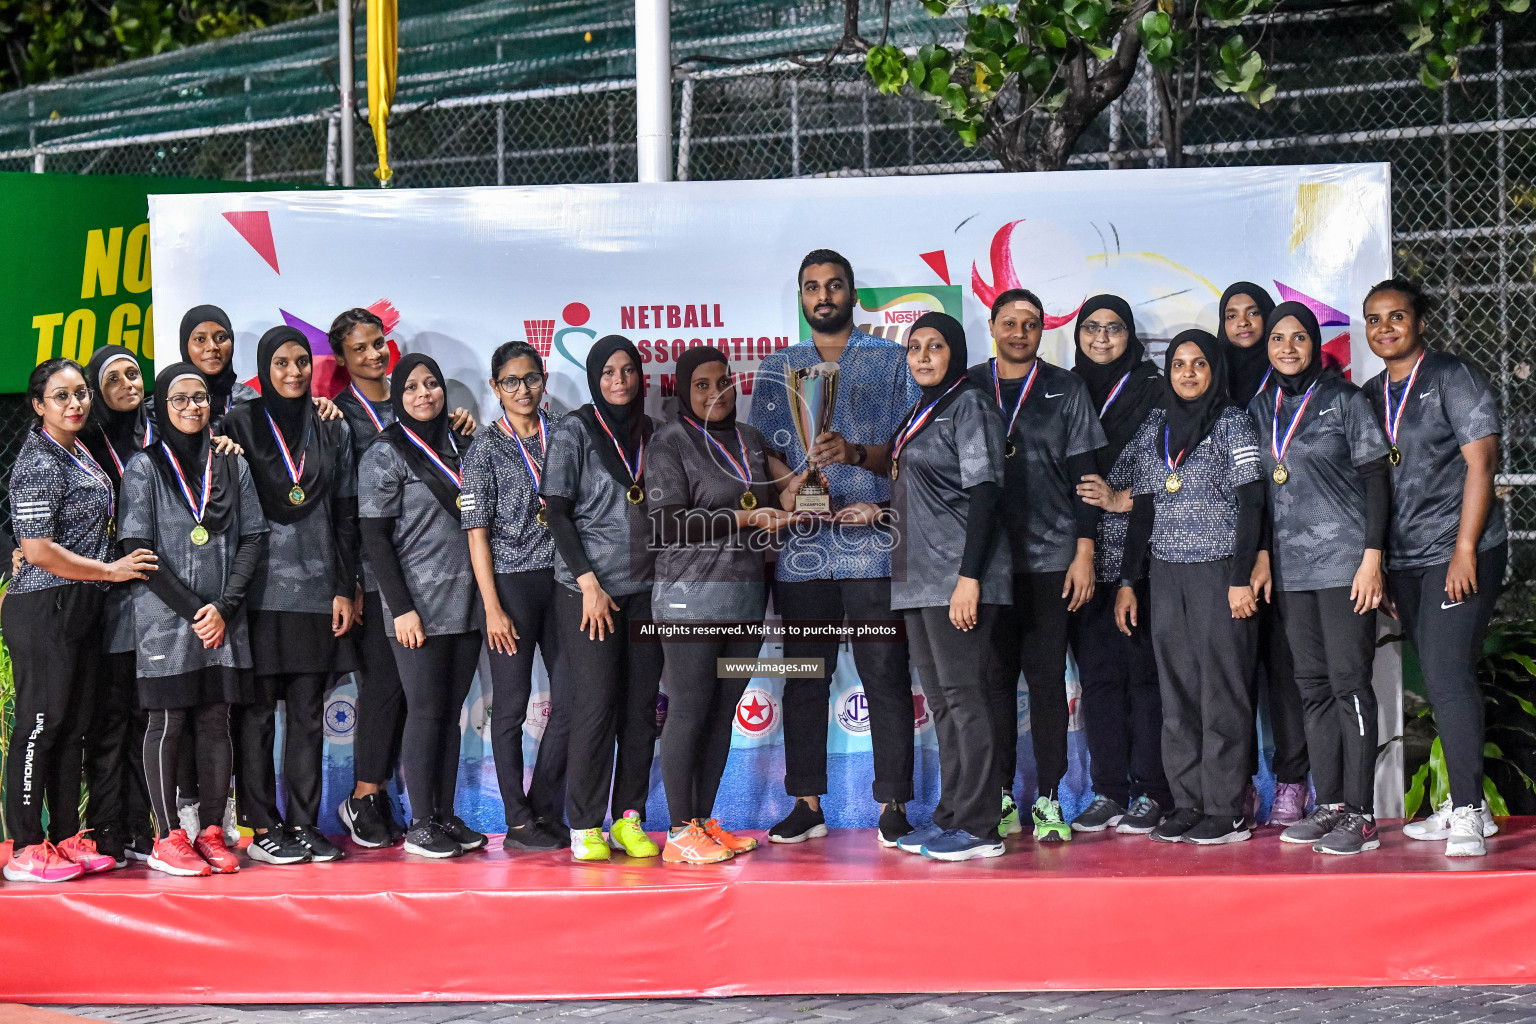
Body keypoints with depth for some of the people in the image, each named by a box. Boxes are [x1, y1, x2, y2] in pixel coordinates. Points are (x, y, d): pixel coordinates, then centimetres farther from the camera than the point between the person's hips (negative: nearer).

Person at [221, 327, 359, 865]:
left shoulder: (333, 430, 12)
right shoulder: (239, 424, 2)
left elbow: (345, 515, 12)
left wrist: (344, 589, 6)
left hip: (317, 592, 3)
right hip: (260, 591, -3)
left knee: (308, 713, 5)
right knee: (257, 710, -1)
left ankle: (305, 823, 10)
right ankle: (262, 825, 5)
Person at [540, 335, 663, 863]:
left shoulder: (651, 432, 12)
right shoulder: (573, 431, -1)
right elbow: (557, 513, -6)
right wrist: (589, 582, -12)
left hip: (645, 588, 4)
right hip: (587, 588, -4)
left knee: (641, 705, 3)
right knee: (596, 704, -7)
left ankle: (629, 819, 10)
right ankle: (585, 828, 0)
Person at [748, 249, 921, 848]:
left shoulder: (892, 361, 9)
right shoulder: (777, 370, 16)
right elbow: (767, 453, 9)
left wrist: (856, 453, -15)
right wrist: (798, 490, -11)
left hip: (875, 547, -2)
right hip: (803, 549, 2)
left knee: (886, 677, -4)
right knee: (803, 679, 4)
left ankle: (893, 807, 0)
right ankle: (807, 804, 10)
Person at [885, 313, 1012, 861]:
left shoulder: (970, 405, -7)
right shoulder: (919, 411, 20)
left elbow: (983, 493, -14)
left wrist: (969, 576, -21)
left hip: (958, 575, -9)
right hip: (918, 578, 9)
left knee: (964, 694, -9)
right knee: (941, 700, 10)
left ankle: (977, 827, -8)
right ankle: (950, 818, 14)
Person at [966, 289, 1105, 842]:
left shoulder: (1065, 389, 7)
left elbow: (1083, 474, 5)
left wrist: (1085, 552, -2)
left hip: (1049, 558, -1)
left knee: (1047, 679, -1)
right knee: (994, 677, 2)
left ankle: (1049, 801, 4)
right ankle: (1000, 797, 10)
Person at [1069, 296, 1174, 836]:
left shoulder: (1154, 391, 2)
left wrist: (1120, 500, -12)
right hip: (1084, 555, 4)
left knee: (1144, 669, -4)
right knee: (1097, 673, 4)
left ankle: (1151, 793, 0)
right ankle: (1108, 792, 9)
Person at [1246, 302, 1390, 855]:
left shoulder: (1343, 398, -2)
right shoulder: (1261, 408, 13)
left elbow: (1375, 478, -4)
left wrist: (1371, 556, -11)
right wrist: (1262, 553, 8)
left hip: (1344, 561, -5)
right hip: (1291, 567, 5)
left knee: (1349, 681, -7)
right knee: (1313, 686, 6)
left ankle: (1361, 814, -5)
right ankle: (1329, 804, 12)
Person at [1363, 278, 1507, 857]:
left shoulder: (1453, 376, -3)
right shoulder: (1370, 396, 15)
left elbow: (1481, 462, -9)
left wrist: (1464, 550, -16)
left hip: (1460, 553, -6)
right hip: (1403, 561, 6)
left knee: (1448, 675, -15)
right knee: (1440, 681, 9)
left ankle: (1468, 813, -14)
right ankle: (1465, 805, 16)